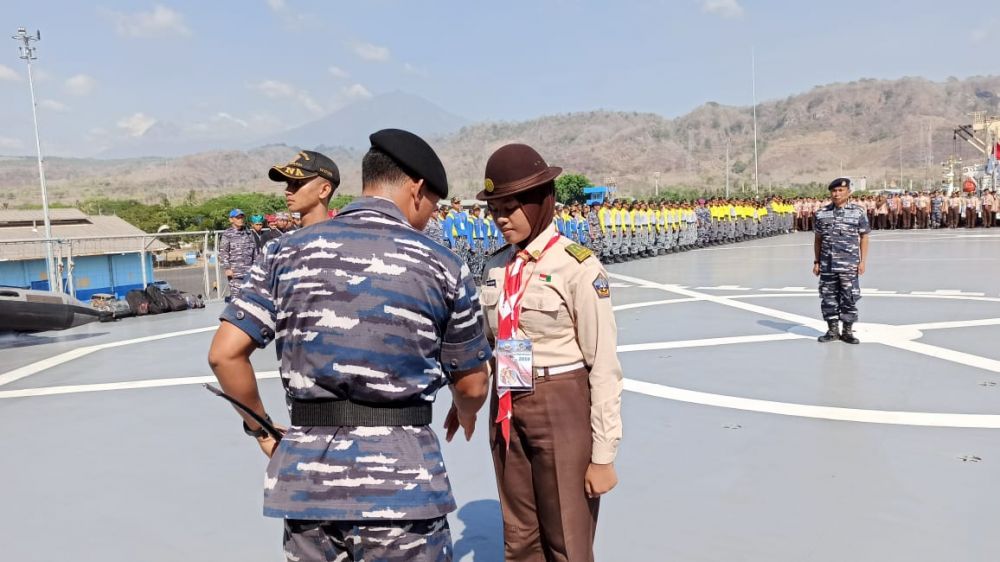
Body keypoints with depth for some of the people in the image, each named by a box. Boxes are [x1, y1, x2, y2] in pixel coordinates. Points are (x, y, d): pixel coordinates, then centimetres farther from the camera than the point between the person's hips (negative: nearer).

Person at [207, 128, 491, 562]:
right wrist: (465, 416, 28)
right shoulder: (442, 265, -2)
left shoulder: (290, 252, 3)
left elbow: (225, 353, 0)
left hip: (307, 474, 3)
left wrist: (259, 425, 15)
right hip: (400, 478, -2)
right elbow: (472, 384, 6)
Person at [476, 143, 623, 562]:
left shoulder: (577, 266, -14)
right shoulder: (497, 266, 4)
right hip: (507, 409, 6)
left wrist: (603, 454, -12)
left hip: (563, 408, -6)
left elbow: (604, 365, -13)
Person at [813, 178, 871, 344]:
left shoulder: (858, 212, 0)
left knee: (849, 299, 1)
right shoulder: (822, 213, 6)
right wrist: (816, 262, 8)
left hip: (849, 265, -2)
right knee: (828, 298, 7)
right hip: (827, 265, 2)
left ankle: (848, 331, 13)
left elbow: (864, 238, 2)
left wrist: (863, 261, -4)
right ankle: (832, 330, 19)